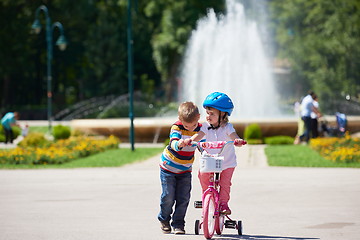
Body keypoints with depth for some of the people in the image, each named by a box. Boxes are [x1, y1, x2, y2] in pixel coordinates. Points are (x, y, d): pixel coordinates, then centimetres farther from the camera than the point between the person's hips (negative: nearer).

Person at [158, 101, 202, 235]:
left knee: (183, 198, -4)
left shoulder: (200, 129, -6)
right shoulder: (176, 127, -21)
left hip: (185, 170, 3)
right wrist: (178, 144, -60)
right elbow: (173, 143, -37)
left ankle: (178, 224, 8)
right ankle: (164, 220, 22)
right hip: (168, 167, -3)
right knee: (168, 197, -2)